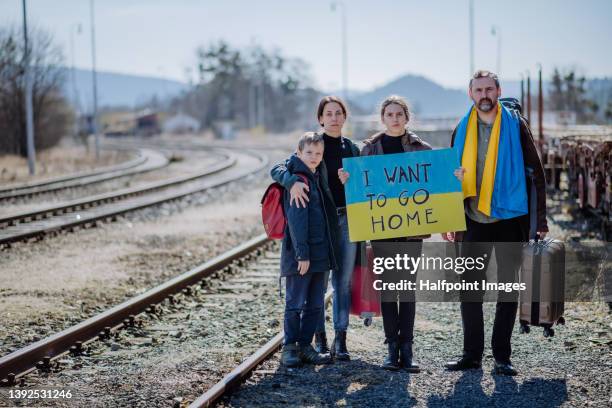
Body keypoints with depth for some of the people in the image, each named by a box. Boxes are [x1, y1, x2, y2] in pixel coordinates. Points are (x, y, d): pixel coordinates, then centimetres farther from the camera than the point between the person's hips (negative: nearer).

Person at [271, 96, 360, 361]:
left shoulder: (352, 149, 10)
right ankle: (319, 337, 11)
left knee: (343, 280, 3)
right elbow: (277, 169, -12)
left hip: (348, 219, 3)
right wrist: (292, 181, -30)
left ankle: (340, 339, 8)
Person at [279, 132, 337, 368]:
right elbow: (296, 220, -17)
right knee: (295, 303, 0)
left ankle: (305, 346, 18)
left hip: (319, 254, 8)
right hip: (300, 254, -8)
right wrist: (302, 254, -20)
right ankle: (289, 348, 9)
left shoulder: (316, 178, 14)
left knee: (315, 304, 11)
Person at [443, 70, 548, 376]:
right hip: (474, 221, 3)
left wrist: (540, 218, -5)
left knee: (508, 288, 4)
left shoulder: (515, 125, -2)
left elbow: (536, 172, -1)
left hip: (509, 219, -3)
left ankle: (502, 356, 11)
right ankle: (472, 354, 13)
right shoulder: (462, 131, 6)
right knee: (469, 288, 4)